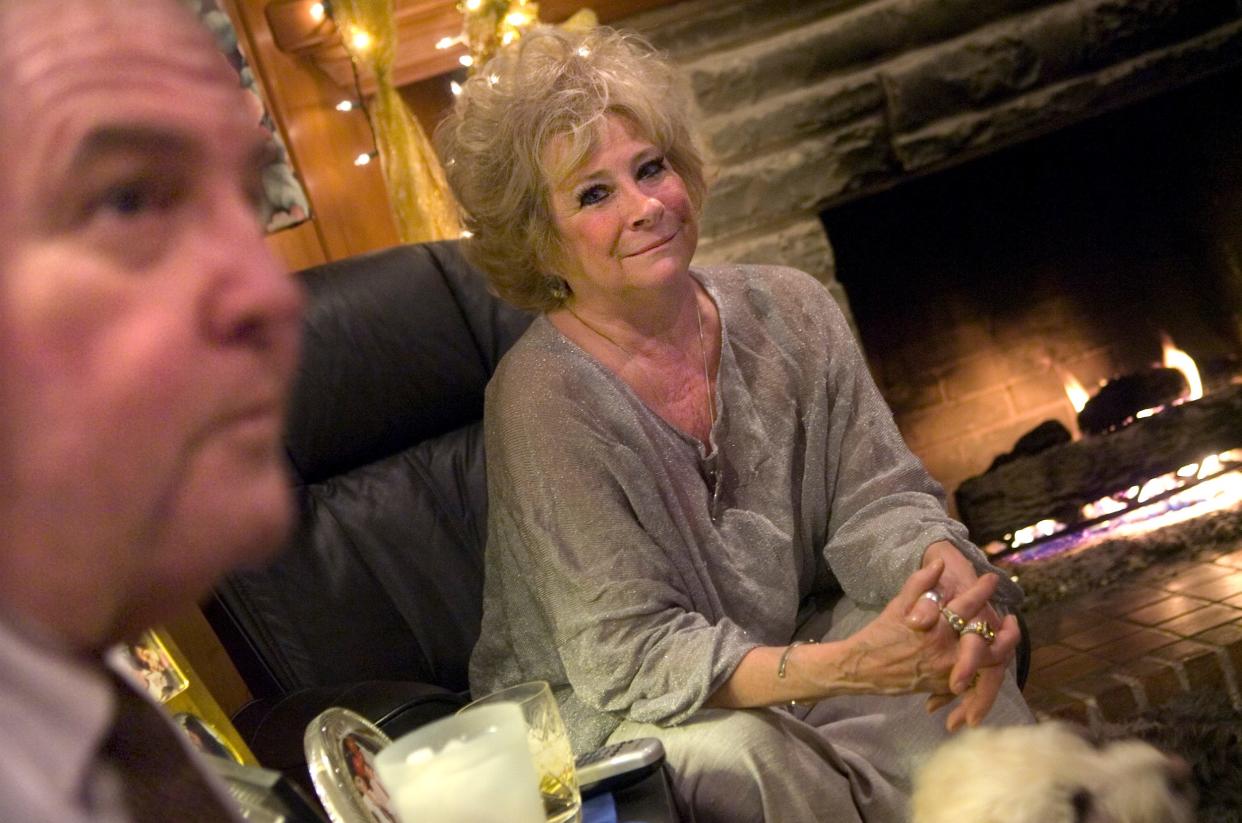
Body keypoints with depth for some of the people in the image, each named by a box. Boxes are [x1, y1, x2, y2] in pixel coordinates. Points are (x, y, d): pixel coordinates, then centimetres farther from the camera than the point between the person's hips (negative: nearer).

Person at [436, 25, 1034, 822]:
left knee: (962, 660, -21)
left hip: (792, 647, 5)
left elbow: (875, 501, -5)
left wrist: (951, 575, -30)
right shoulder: (544, 398, -21)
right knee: (734, 750, -34)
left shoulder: (786, 312, -5)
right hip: (604, 715, -4)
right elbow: (630, 654, -23)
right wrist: (845, 667, -37)